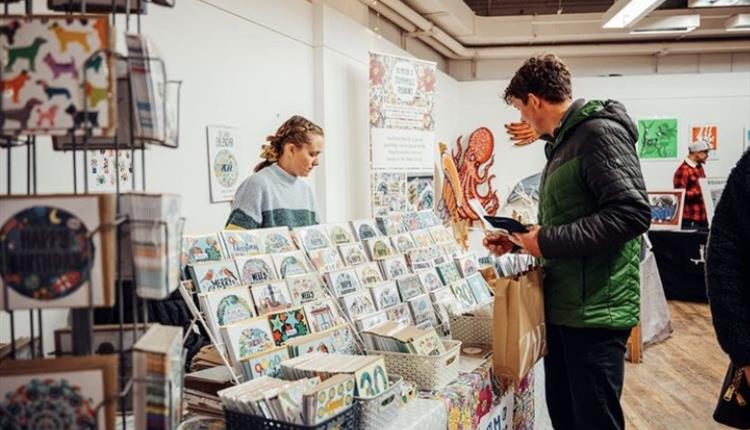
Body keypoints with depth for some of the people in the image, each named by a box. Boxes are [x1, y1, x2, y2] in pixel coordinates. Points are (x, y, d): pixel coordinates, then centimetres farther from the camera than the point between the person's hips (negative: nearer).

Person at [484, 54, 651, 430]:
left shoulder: (600, 133, -13)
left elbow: (632, 214, -24)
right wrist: (518, 240, 17)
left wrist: (548, 242, -19)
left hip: (595, 310, -9)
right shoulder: (563, 142, 17)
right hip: (562, 306, 9)